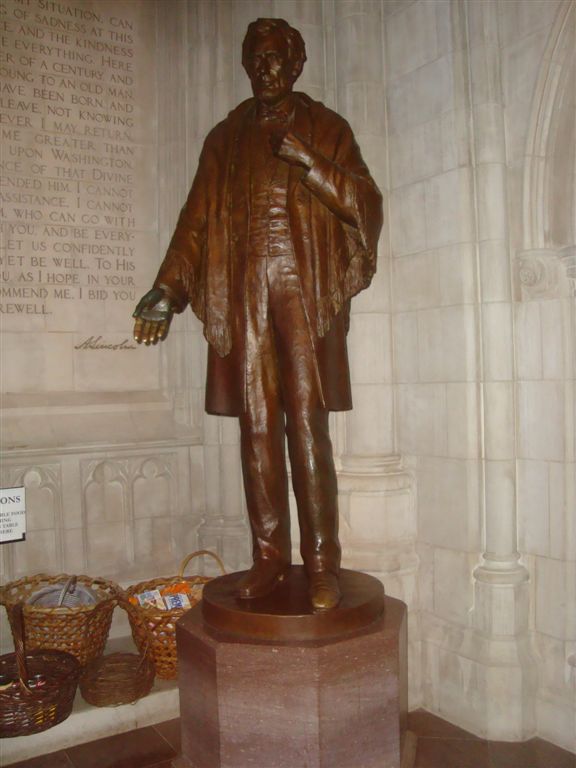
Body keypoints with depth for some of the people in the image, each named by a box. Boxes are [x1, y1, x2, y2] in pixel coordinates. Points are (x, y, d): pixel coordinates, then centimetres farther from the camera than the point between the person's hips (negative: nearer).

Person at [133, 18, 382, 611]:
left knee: (307, 425, -8)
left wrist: (307, 159, -11)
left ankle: (322, 564, 0)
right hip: (244, 293, 3)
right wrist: (166, 291, 1)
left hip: (306, 290, -2)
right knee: (257, 427, 1)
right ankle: (269, 556, 10)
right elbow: (197, 220, 12)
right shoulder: (226, 137, 19)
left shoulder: (327, 129, 13)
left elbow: (366, 204, 2)